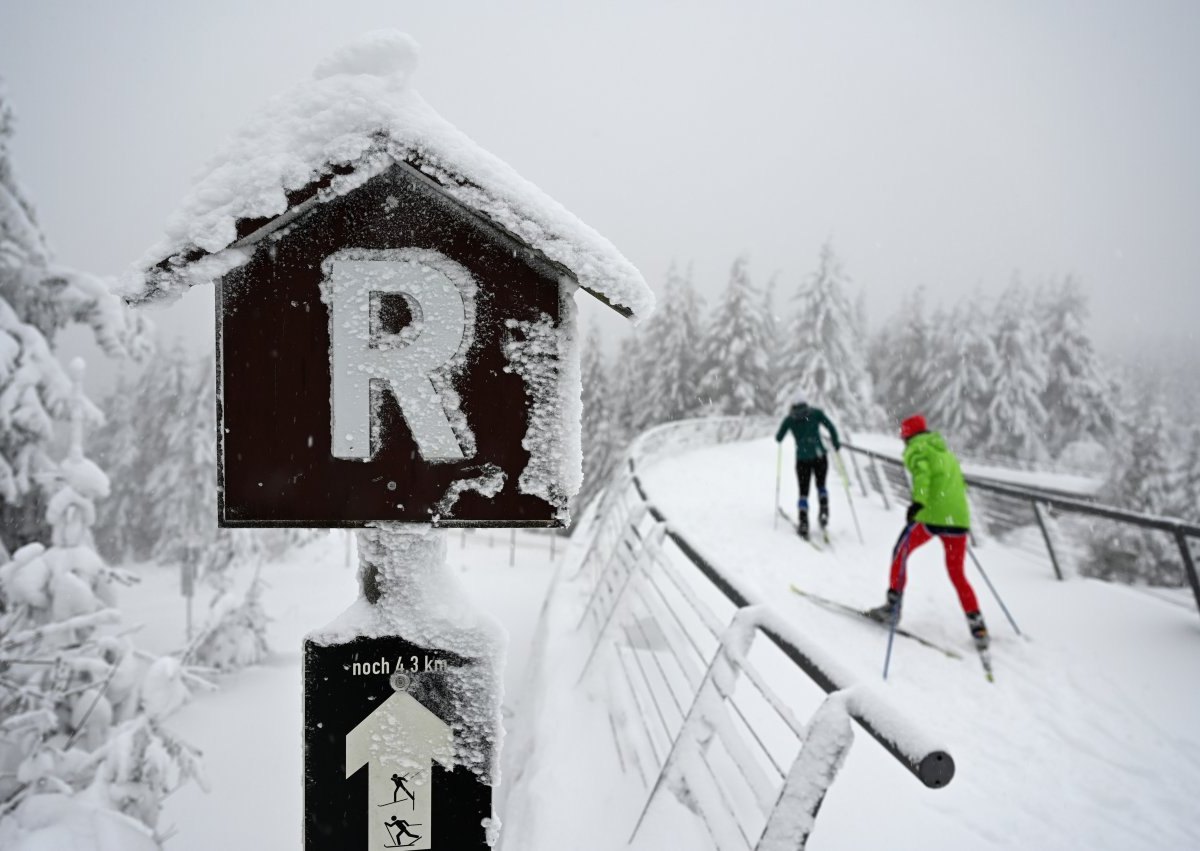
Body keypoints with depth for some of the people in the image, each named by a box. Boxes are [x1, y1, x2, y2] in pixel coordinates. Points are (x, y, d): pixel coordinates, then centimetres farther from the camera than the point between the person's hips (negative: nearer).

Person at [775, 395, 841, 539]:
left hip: (803, 459, 0)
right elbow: (830, 427, -4)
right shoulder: (816, 413, 3)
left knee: (803, 492, 9)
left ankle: (803, 521, -5)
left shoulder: (789, 419, 3)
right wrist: (836, 442, 9)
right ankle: (824, 510, 3)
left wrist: (778, 436, 30)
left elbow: (778, 439, 7)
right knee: (821, 485, 24)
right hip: (820, 456, 0)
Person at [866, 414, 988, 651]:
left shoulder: (916, 449, 5)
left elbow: (922, 472, -16)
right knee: (958, 575, 13)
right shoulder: (946, 452, 28)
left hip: (931, 515, -6)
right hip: (959, 518, 6)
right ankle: (978, 628, 6)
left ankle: (893, 606, 11)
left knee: (901, 552, 14)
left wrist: (918, 501, -31)